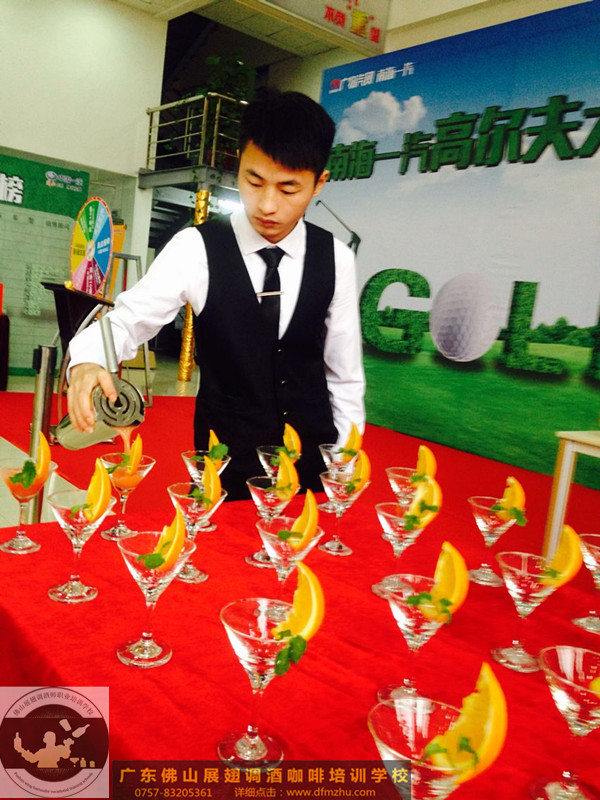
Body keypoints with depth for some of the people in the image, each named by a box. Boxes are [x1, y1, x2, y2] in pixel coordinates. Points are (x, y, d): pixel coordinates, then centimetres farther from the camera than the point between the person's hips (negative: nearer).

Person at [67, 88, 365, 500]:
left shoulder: (337, 258, -3)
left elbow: (345, 374, 3)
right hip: (225, 470, -2)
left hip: (314, 468, 2)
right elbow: (129, 319, -10)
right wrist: (87, 361, -32)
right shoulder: (196, 248, -9)